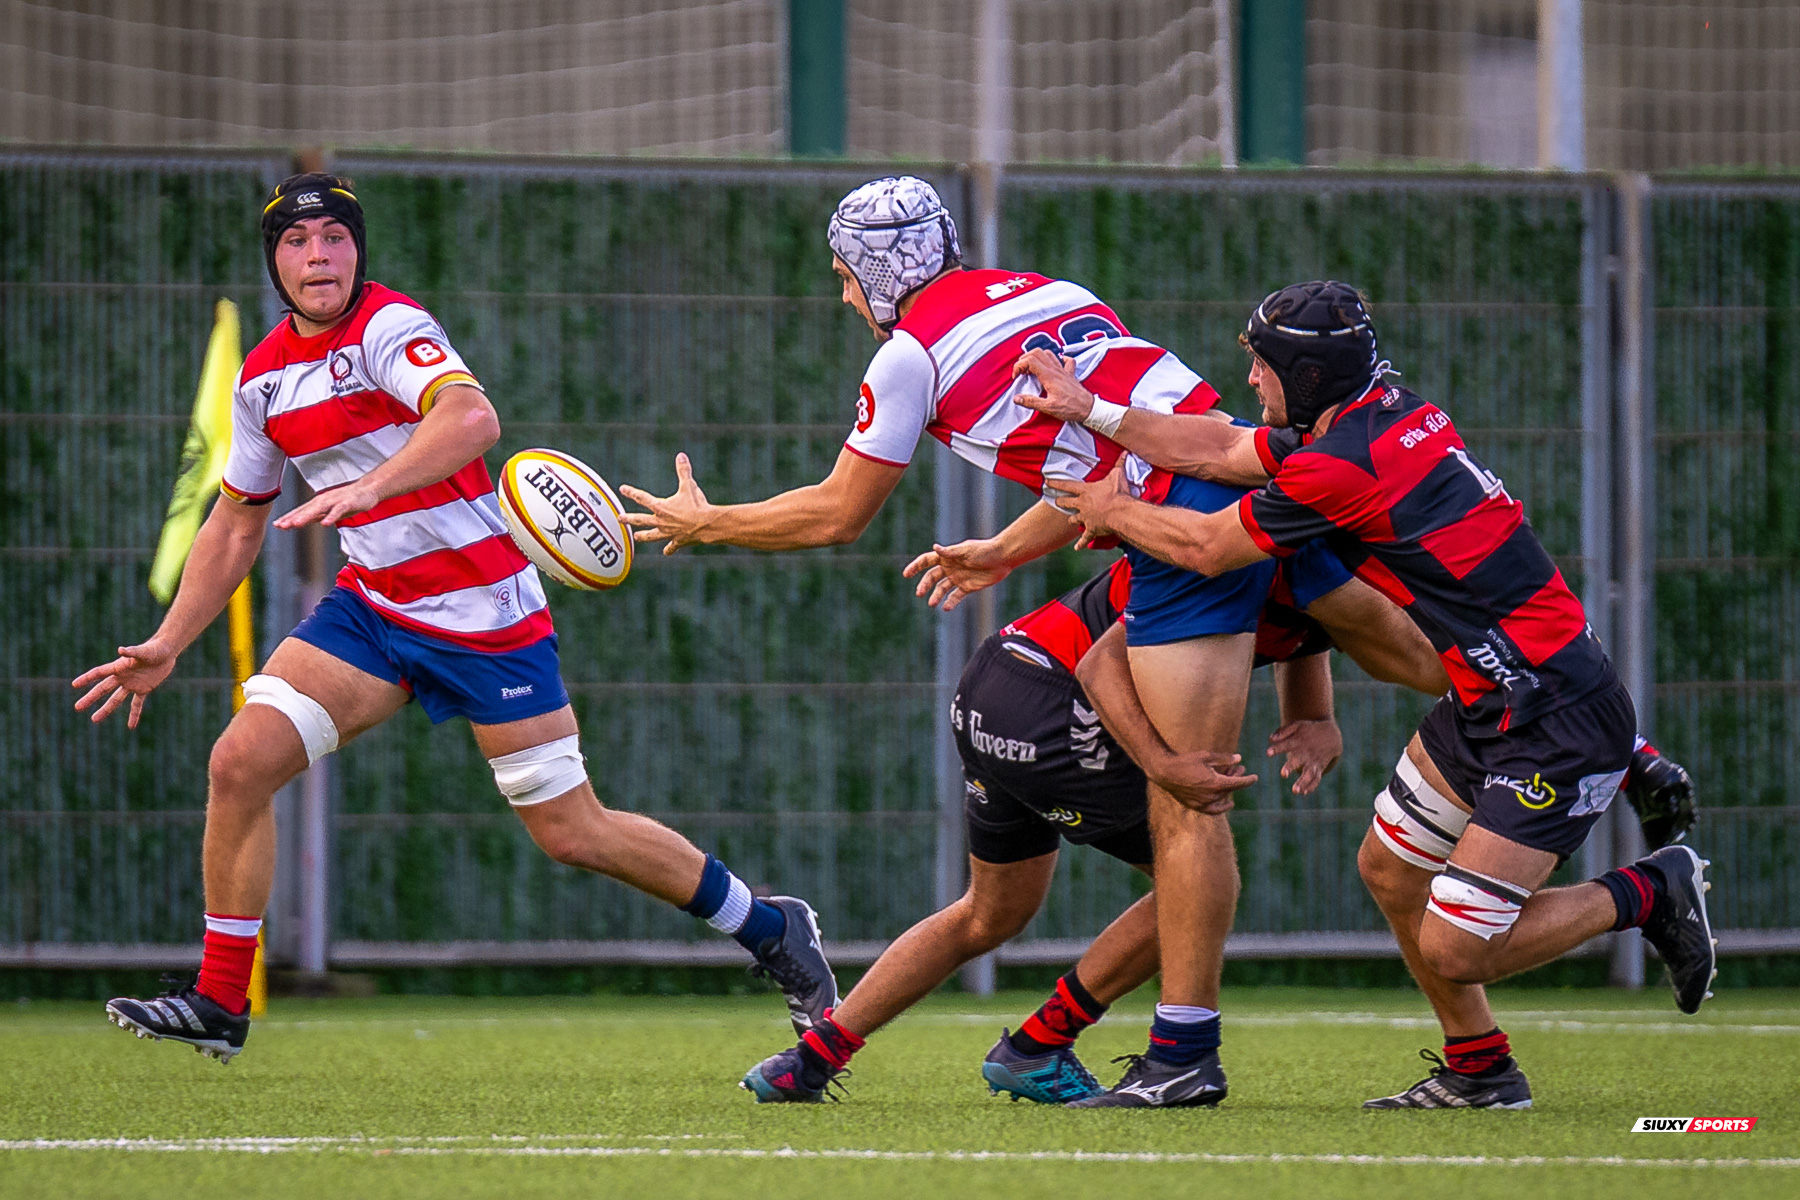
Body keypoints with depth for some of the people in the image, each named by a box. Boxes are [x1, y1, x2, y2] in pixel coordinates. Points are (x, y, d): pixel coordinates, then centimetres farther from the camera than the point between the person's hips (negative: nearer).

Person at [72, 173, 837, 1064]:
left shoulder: (389, 328, -17)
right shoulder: (265, 374, 7)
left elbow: (472, 418, -37)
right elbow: (235, 524, 18)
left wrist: (366, 490, -49)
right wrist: (166, 646, 13)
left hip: (485, 613, -6)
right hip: (373, 607, 7)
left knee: (573, 835, -3)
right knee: (239, 763, -10)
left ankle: (769, 929, 17)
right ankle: (219, 1005, 0)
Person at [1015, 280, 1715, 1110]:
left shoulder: (1340, 467, -21)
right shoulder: (1388, 414, 6)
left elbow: (1207, 548, -6)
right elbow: (1221, 449, 12)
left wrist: (1114, 513, 12)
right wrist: (1091, 411, 11)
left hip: (1557, 725, -10)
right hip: (1490, 703, 10)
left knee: (1452, 951, -8)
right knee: (1389, 869, 16)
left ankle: (1646, 894, 7)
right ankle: (1479, 1071, 26)